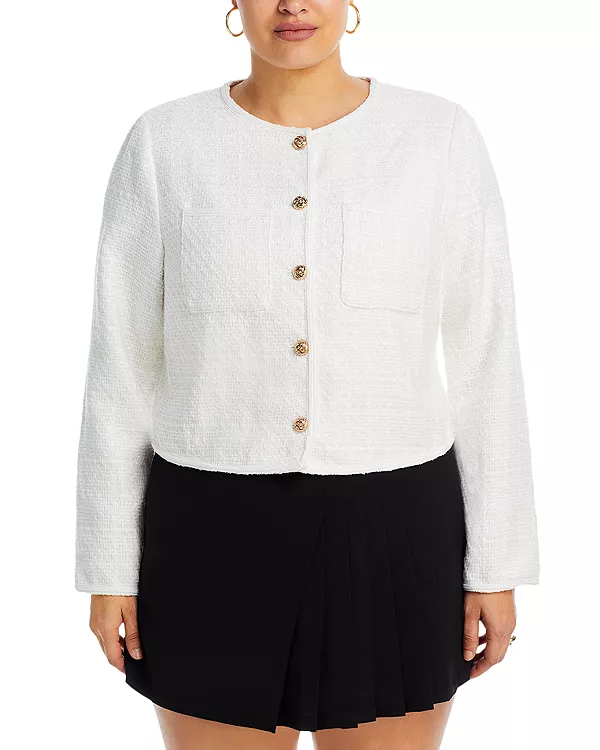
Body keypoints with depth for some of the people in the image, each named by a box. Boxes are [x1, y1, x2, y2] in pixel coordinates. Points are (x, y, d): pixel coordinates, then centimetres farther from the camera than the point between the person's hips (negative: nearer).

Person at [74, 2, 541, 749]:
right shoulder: (163, 144, -2)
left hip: (388, 535, 0)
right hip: (219, 538, 1)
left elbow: (485, 361, 0)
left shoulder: (443, 137, -3)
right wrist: (109, 567, 2)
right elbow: (122, 367, 1)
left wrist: (498, 564, 0)